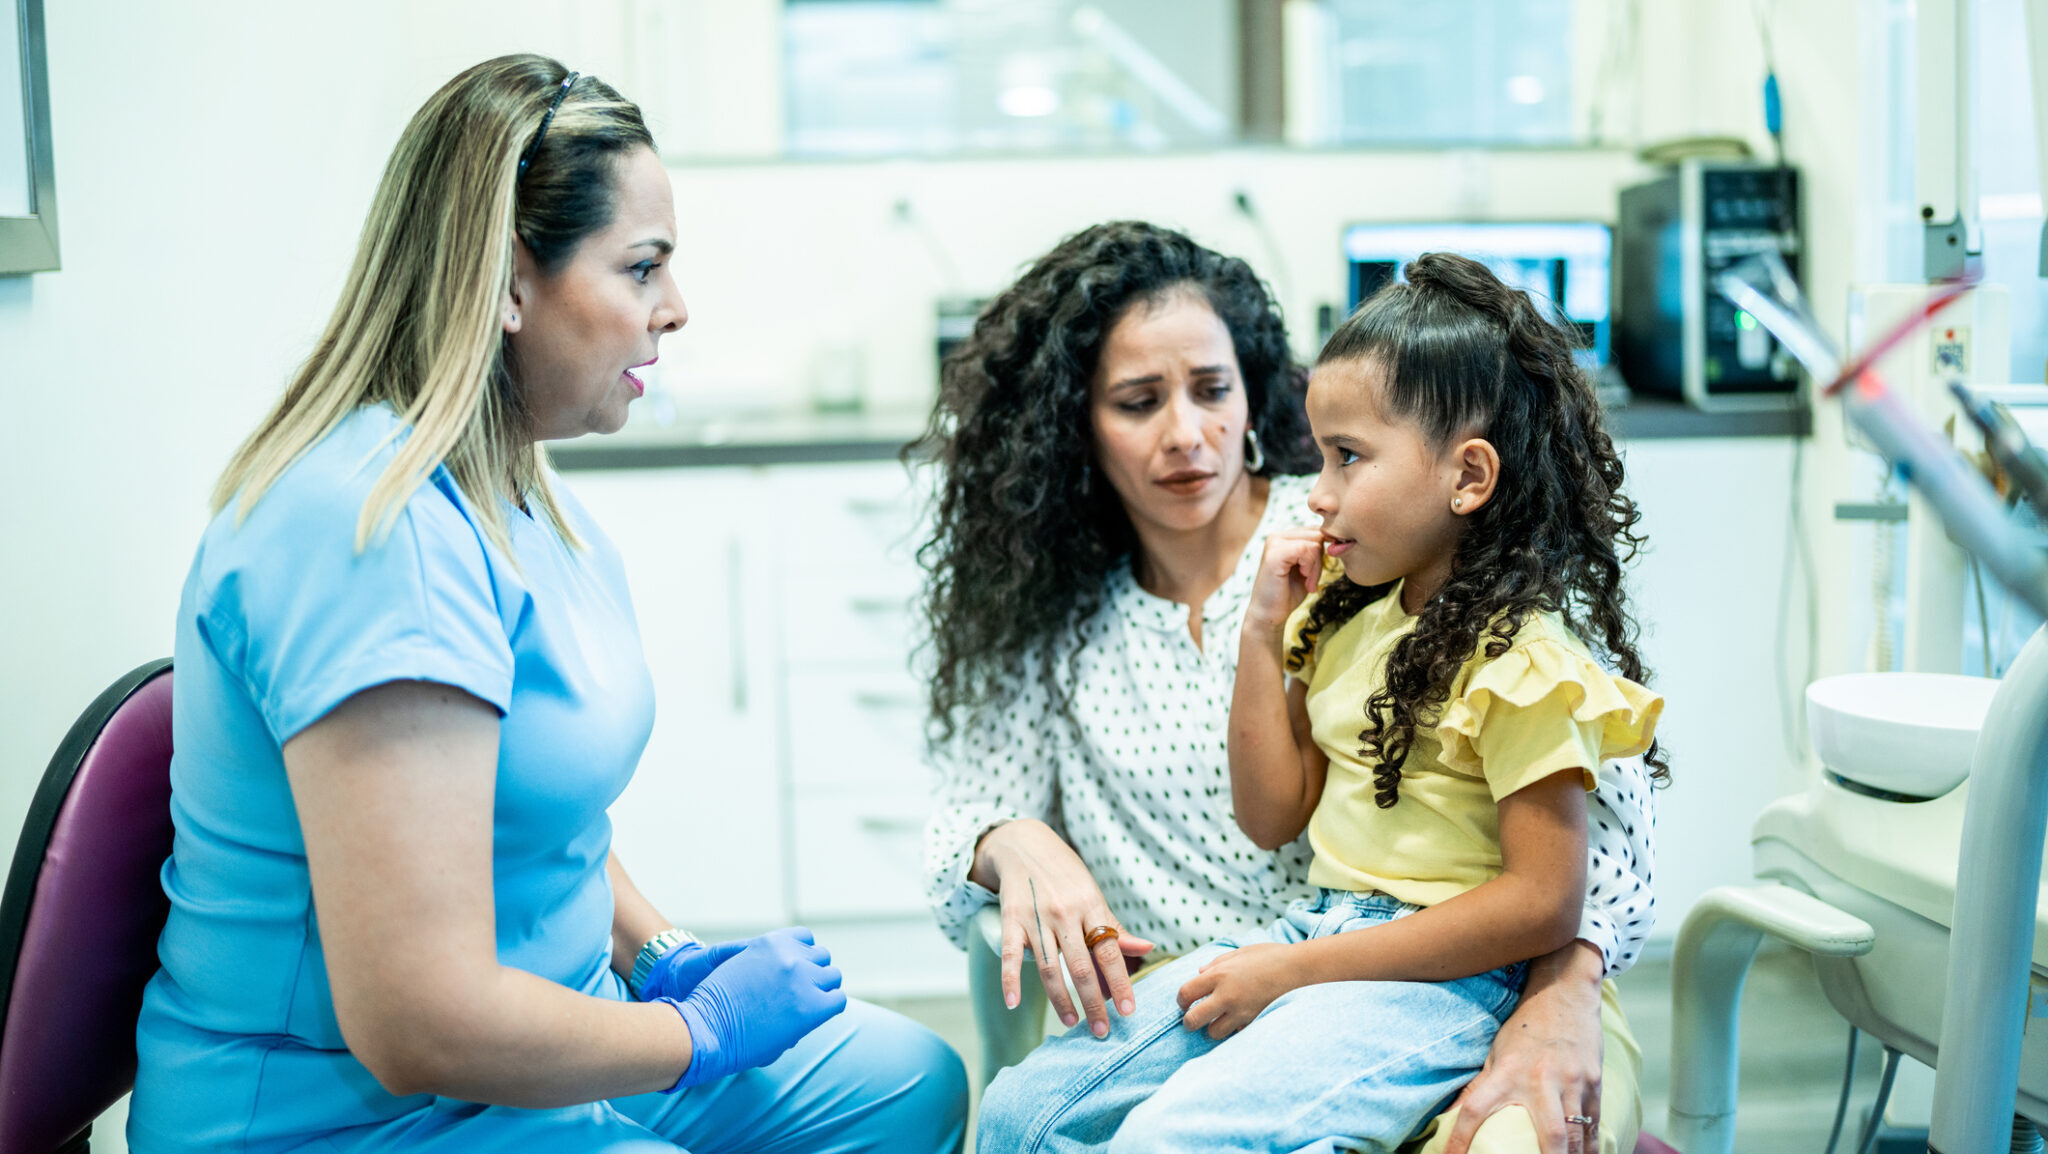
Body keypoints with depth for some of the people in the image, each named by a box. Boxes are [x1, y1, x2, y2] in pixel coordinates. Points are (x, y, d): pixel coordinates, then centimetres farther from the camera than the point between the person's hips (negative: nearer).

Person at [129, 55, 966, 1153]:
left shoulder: (513, 492, 6)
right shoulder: (379, 531, -27)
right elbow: (420, 1028, -30)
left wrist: (664, 956, 5)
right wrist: (703, 1028, -16)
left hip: (529, 1050, 10)